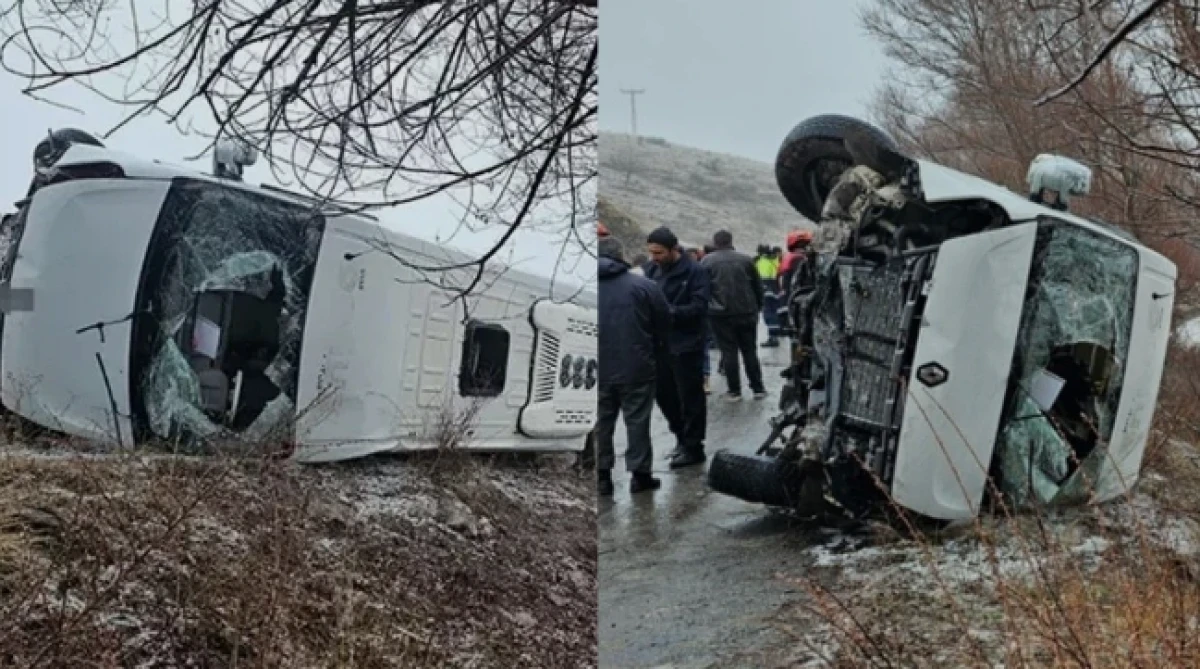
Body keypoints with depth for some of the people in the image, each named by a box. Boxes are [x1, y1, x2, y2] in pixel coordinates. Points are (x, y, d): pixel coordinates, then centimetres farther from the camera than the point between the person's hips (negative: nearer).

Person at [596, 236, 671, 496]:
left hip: (600, 369, 2)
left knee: (602, 422, 11)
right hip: (636, 367, -2)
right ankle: (640, 473, 12)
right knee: (637, 420, 7)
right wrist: (655, 352, 15)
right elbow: (665, 323, -1)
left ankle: (602, 475, 14)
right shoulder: (643, 285, -8)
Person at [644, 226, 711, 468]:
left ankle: (693, 447, 16)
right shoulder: (651, 269, 6)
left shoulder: (695, 271, -11)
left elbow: (699, 307, -18)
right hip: (659, 343, 6)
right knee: (664, 394, 15)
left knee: (690, 398, 3)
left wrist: (668, 311, -26)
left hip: (686, 345, -6)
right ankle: (682, 437, 34)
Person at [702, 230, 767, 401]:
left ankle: (734, 391, 5)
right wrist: (758, 307, 17)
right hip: (746, 312, 2)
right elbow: (758, 286, 7)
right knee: (750, 351, 11)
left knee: (729, 352, 4)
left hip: (720, 314, -2)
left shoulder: (707, 261, -2)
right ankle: (758, 388, 14)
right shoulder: (745, 259, 4)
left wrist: (706, 307, 10)